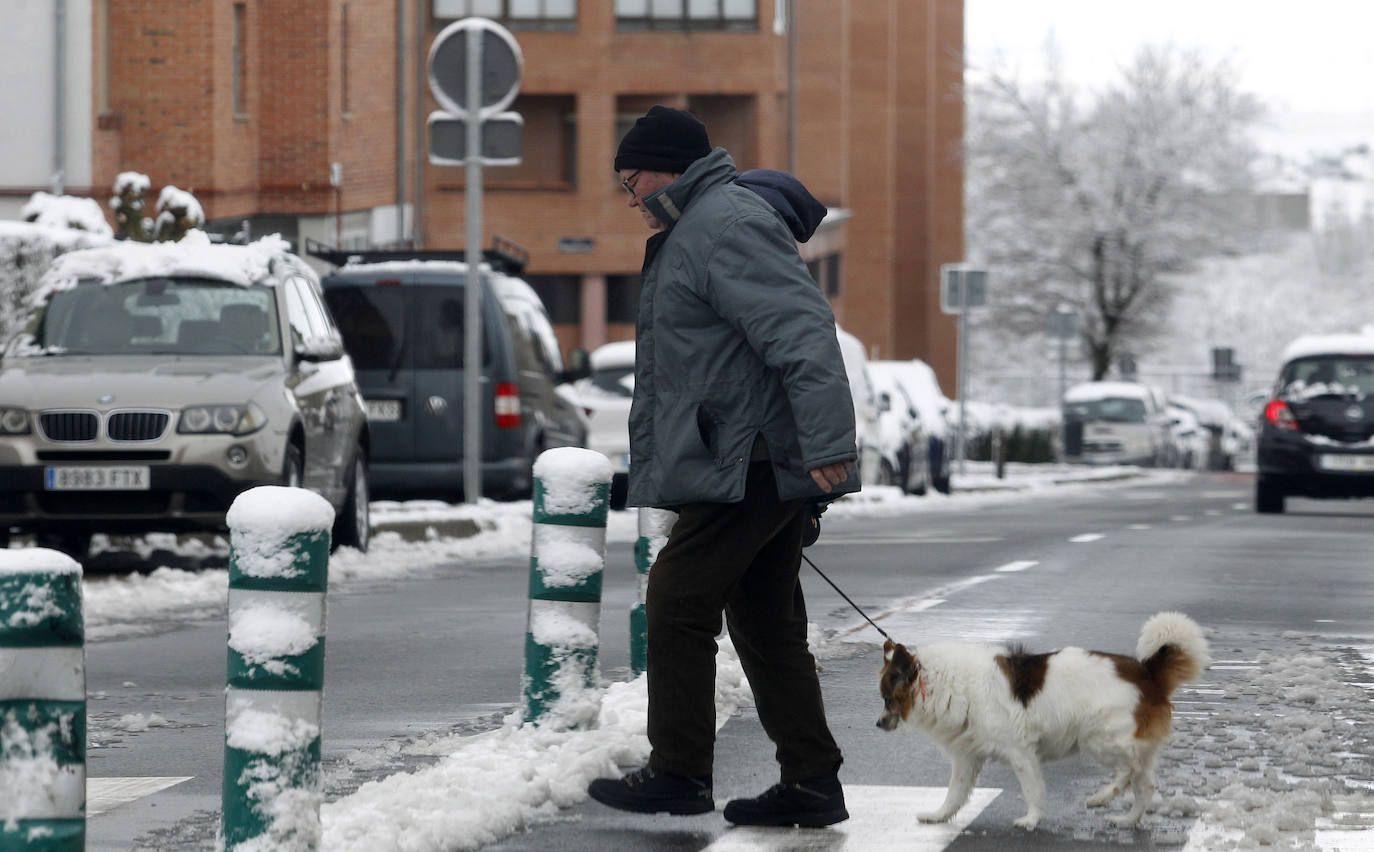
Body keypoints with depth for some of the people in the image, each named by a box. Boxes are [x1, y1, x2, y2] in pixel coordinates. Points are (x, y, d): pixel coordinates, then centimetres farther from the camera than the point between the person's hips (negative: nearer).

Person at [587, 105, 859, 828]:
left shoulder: (725, 224, -12)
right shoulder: (692, 231, 22)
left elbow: (799, 329, -23)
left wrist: (827, 443, -30)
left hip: (747, 462, -11)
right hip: (766, 463, 11)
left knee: (678, 599, -6)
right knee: (766, 619, 11)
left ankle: (679, 774, 0)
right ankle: (811, 783, 12)